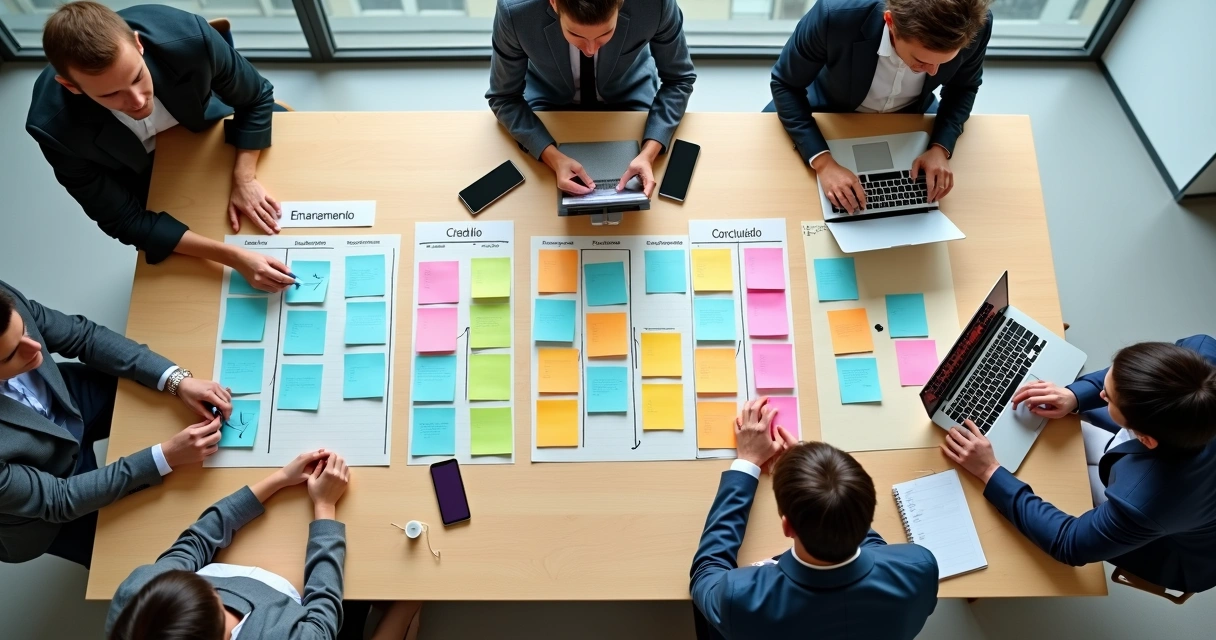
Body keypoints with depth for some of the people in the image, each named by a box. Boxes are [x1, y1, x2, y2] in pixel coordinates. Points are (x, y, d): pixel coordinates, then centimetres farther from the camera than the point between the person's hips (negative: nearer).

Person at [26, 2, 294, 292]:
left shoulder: (187, 37, -41)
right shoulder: (56, 127, -40)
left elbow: (257, 98, -20)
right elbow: (125, 221, -32)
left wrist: (244, 179, -32)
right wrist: (234, 256, -43)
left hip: (202, 124, 2)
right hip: (136, 165, -2)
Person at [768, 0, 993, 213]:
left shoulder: (976, 25, -33)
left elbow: (963, 88, -10)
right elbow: (785, 84, -26)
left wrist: (940, 147, -27)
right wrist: (823, 162, -38)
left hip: (909, 114, 2)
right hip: (831, 108, -1)